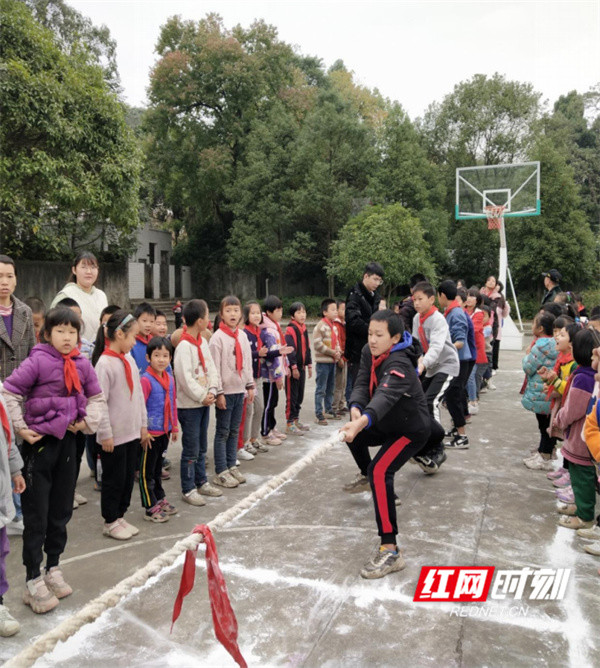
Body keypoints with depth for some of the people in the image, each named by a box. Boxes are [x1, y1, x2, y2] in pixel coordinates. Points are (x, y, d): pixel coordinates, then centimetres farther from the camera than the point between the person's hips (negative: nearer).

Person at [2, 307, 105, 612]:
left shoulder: (81, 364, 1)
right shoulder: (38, 361, -13)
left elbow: (97, 397, 13)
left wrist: (88, 421, -1)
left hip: (67, 441, 5)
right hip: (39, 442, -5)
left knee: (61, 511, 15)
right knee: (36, 516, 3)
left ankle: (53, 569, 32)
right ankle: (34, 581, 16)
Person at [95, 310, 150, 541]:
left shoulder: (129, 360, 8)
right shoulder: (105, 363, -17)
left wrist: (143, 425, 13)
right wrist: (105, 434, -16)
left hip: (132, 433, 8)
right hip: (114, 436, -7)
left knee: (128, 477, 16)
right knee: (114, 479, 6)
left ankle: (120, 516, 31)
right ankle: (110, 522, 22)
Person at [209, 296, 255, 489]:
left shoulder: (242, 336, 9)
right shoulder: (217, 337, -10)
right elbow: (214, 368, -13)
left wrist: (250, 385, 10)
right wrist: (219, 392, -15)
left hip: (239, 390, 6)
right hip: (226, 391, -6)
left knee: (234, 431, 13)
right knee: (222, 432, 2)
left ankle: (232, 466, 24)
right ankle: (221, 472, 10)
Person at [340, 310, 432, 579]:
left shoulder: (399, 365, -34)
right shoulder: (369, 352, -10)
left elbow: (385, 395, -52)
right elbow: (362, 384, -17)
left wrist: (362, 423, -70)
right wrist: (355, 410, -39)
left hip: (412, 430, -9)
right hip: (387, 424, 9)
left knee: (380, 471, -27)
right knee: (353, 435, 27)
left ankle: (390, 551, -24)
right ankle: (367, 477, 57)